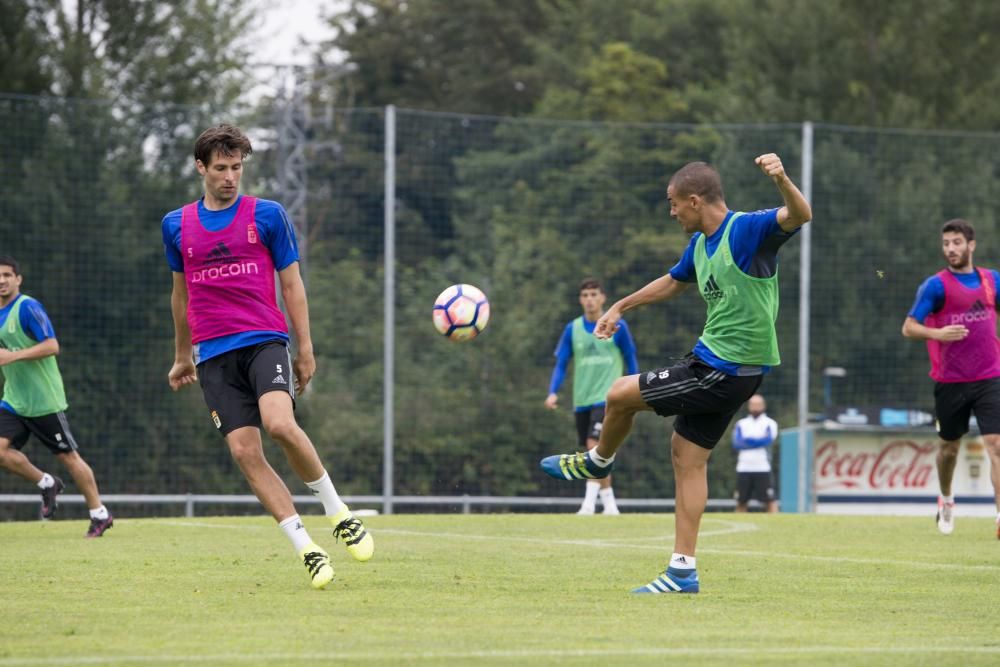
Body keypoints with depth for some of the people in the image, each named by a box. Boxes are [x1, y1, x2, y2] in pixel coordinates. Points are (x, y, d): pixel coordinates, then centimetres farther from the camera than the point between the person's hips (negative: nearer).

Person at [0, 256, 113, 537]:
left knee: (68, 456, 0)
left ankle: (100, 515, 11)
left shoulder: (27, 307, -13)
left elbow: (51, 345, -21)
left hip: (44, 400, -7)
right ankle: (47, 484, 11)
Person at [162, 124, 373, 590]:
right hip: (214, 355, 3)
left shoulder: (266, 215, 4)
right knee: (245, 452, -9)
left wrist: (305, 349, 4)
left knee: (280, 424, -27)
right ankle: (305, 549, -5)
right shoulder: (177, 225, 12)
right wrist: (182, 355, 29)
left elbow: (292, 284, 7)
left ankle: (336, 511, -5)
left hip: (264, 341, -3)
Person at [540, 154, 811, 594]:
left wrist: (781, 180, -54)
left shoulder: (747, 230, -17)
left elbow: (799, 215, -34)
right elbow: (673, 282, 30)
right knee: (687, 457, 9)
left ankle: (598, 461, 29)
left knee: (621, 394, -2)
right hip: (713, 361, 9)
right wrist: (621, 307, 37)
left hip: (725, 371, -9)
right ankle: (682, 572, 11)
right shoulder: (701, 243, 11)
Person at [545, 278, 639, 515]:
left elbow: (631, 361, 7)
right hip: (581, 400, 4)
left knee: (594, 446, -20)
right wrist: (553, 393, -6)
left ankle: (589, 502, -22)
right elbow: (561, 364, 8)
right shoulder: (572, 329, 6)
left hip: (607, 398, -4)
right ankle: (609, 503, 19)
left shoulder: (617, 327, -1)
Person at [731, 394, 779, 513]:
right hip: (743, 468, 3)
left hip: (763, 468, -3)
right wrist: (758, 441, -8)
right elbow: (736, 443, -1)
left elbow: (768, 440, -11)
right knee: (741, 502, 6)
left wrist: (747, 441, -6)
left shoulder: (769, 424, 5)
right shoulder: (741, 424, 13)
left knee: (770, 500, -9)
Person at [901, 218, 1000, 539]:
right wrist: (937, 333, -26)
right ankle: (946, 499, 41)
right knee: (949, 446, 13)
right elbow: (909, 327, -8)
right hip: (950, 381, -1)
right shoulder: (936, 285, -5)